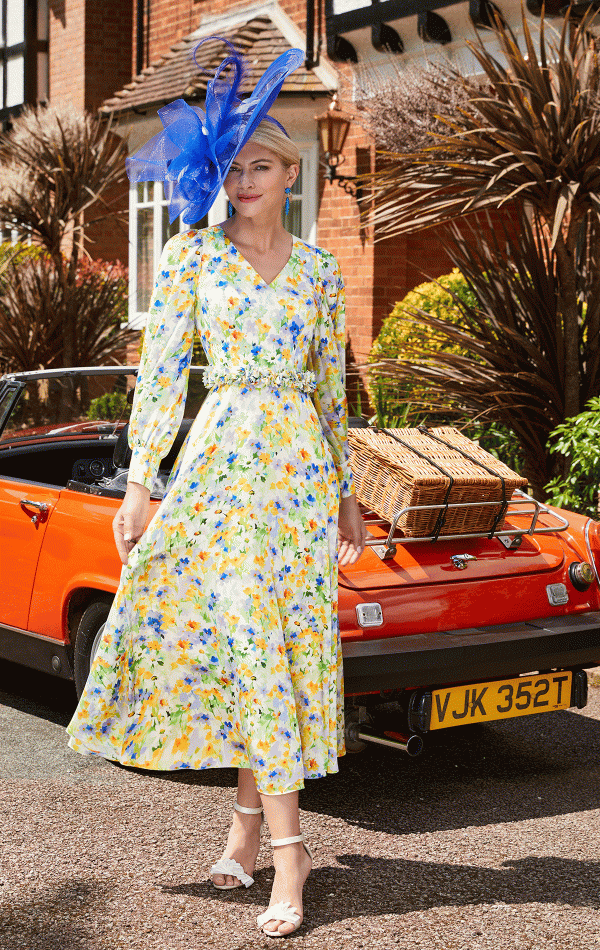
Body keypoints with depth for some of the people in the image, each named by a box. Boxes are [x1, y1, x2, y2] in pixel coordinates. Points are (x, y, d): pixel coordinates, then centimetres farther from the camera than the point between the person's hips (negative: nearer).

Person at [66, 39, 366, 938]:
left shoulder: (319, 268, 9)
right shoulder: (191, 253, 2)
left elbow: (331, 385, 13)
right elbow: (160, 370, -2)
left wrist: (347, 493, 14)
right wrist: (139, 483, -7)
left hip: (298, 462, 2)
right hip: (219, 452, -2)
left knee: (281, 642, 0)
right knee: (245, 638, -5)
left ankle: (252, 816, 11)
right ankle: (284, 842, 3)